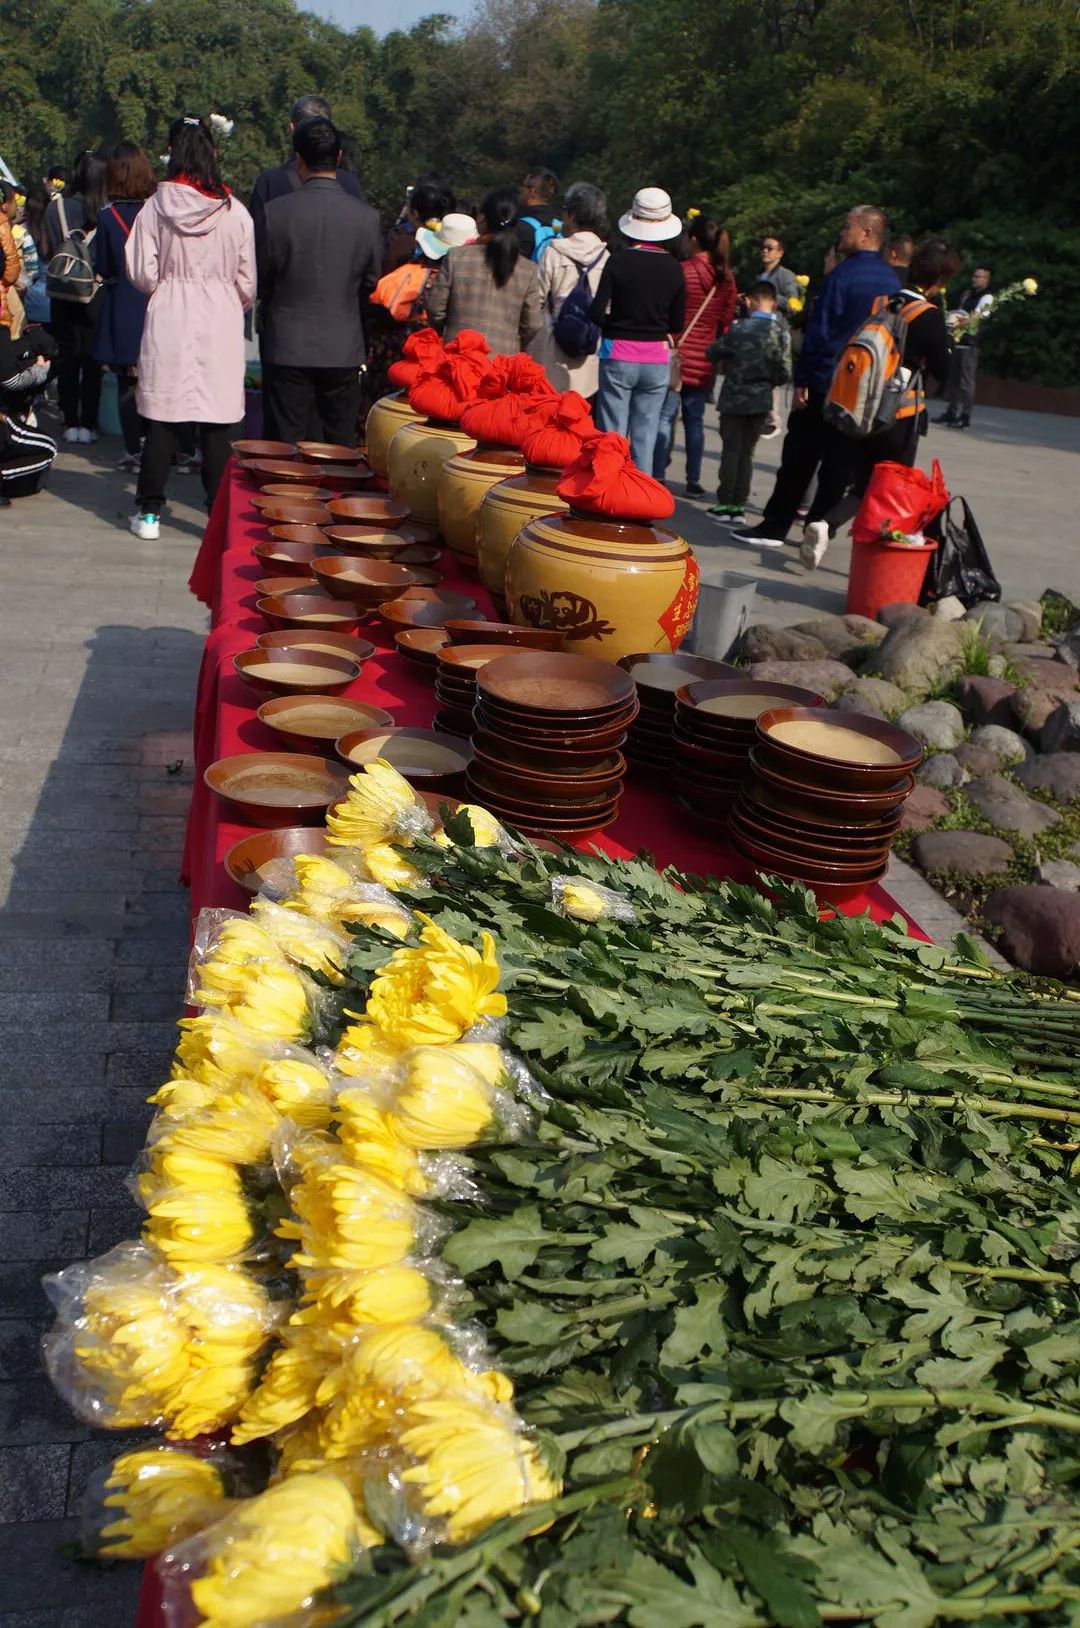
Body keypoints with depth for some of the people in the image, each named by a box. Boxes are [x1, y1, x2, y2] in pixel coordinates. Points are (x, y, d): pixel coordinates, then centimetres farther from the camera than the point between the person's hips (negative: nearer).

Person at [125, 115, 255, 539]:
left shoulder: (156, 207, -4)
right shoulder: (235, 212, -3)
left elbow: (142, 274, -3)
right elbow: (248, 283, 1)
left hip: (168, 323, 0)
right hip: (221, 327, 0)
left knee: (161, 422, 6)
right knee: (217, 425, 3)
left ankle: (149, 512, 12)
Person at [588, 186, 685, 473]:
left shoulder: (619, 260, -7)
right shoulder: (673, 267, 1)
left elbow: (597, 312, -11)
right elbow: (677, 324, 5)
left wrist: (617, 323, 9)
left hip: (619, 355, -2)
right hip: (657, 358, 2)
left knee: (611, 434, 2)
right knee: (645, 436, 7)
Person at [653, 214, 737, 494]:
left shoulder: (682, 271, -10)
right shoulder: (726, 278, 3)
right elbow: (727, 321, 9)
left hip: (678, 355, -4)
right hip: (705, 360, 4)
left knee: (665, 417, 0)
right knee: (695, 420, 10)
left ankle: (658, 476, -2)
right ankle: (693, 480, 12)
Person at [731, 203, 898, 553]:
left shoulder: (843, 275, -12)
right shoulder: (892, 281, 7)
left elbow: (818, 332, -15)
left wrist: (802, 380, -12)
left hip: (827, 383, -5)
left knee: (799, 458, 3)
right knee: (840, 461, 9)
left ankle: (774, 527, 7)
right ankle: (818, 524, 6)